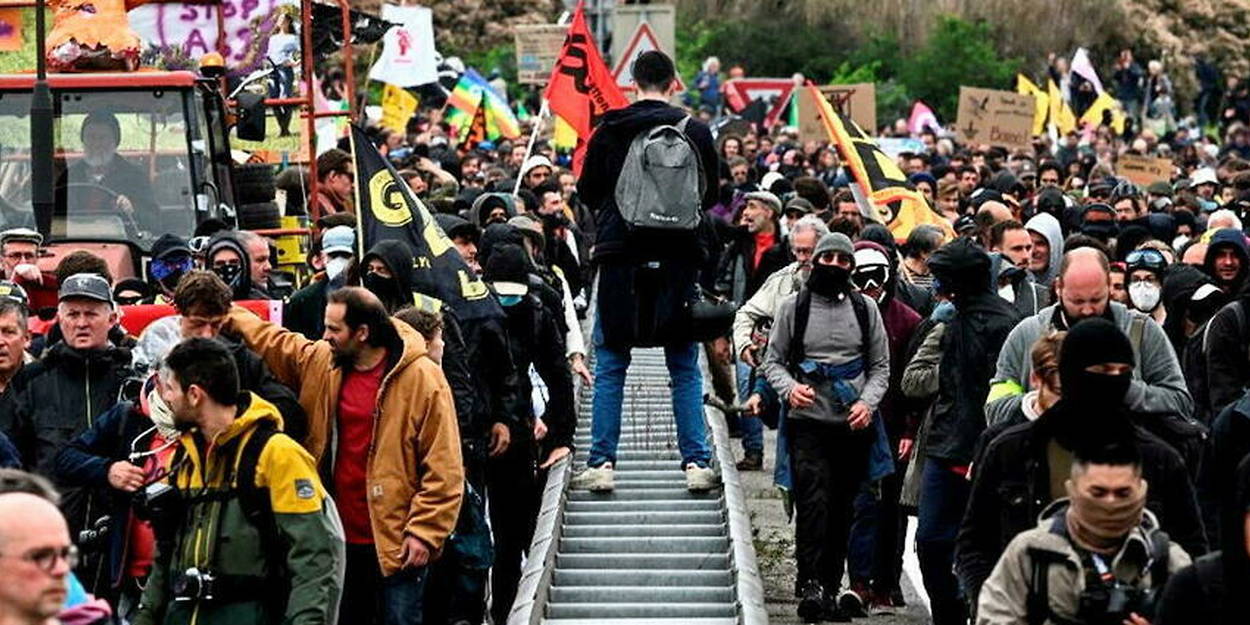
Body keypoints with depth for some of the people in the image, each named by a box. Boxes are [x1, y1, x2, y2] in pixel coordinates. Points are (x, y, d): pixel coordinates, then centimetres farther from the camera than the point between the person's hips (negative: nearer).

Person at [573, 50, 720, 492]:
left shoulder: (609, 131, -3)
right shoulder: (696, 131, -2)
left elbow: (588, 193, 5)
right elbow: (711, 195, 9)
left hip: (621, 257, 0)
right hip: (679, 258, 1)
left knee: (610, 366, 7)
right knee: (685, 368, 8)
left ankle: (601, 462, 3)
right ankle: (696, 462, 5)